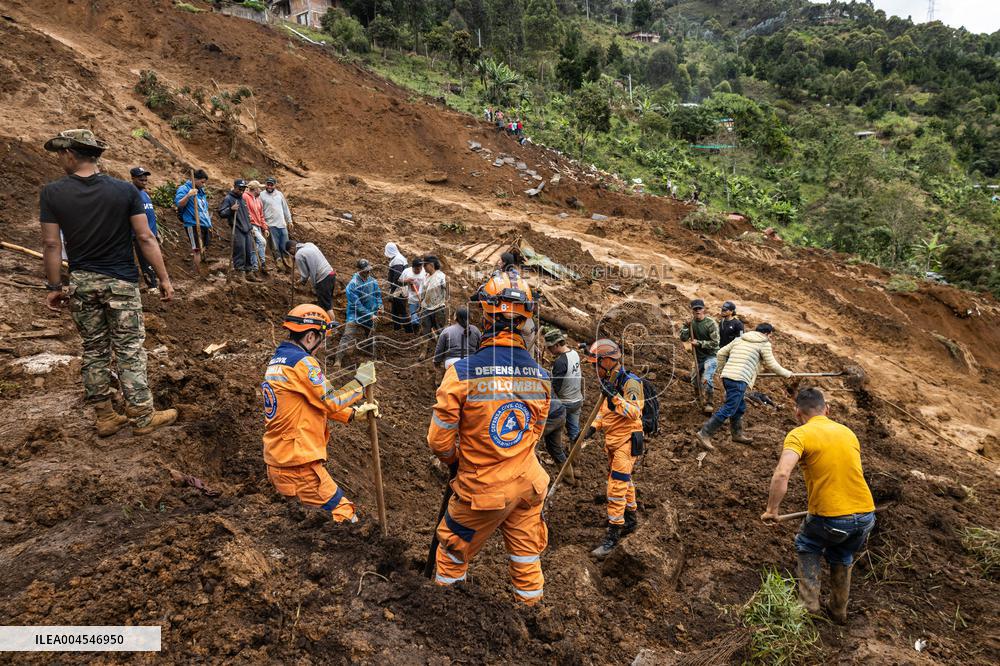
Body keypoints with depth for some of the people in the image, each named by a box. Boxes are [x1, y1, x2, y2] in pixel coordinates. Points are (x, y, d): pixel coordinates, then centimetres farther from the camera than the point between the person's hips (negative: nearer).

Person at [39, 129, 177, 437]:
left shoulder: (52, 193, -5)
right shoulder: (125, 190, -7)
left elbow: (51, 244, -4)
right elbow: (145, 238, -8)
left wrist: (55, 287, 5)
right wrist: (164, 278, -3)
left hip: (81, 283, 2)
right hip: (120, 282, -1)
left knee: (93, 350, 13)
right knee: (129, 350, 4)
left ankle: (105, 417, 19)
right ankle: (142, 416, 9)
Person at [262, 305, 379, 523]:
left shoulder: (276, 360, 13)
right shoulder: (302, 362, -17)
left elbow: (318, 403, 15)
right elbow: (332, 401, -14)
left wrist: (355, 413, 11)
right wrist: (360, 381, -1)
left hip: (277, 460, 10)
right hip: (299, 464, -10)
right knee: (343, 516, -4)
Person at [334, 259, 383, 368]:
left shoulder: (373, 281, -2)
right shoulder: (353, 285, -18)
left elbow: (378, 294, 14)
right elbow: (357, 305, -20)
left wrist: (379, 306, -7)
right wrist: (370, 315, -21)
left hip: (370, 317, 6)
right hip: (356, 316, -6)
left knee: (371, 337, 19)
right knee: (347, 337, -19)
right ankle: (338, 361, -21)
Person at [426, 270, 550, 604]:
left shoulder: (462, 373, -23)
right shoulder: (541, 377, -9)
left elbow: (439, 440, -14)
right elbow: (536, 431, 6)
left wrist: (456, 462, 8)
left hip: (481, 489, -3)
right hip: (527, 483, 4)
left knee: (454, 550, 22)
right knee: (526, 556, 22)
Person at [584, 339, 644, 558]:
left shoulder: (629, 383, -17)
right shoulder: (608, 382, 9)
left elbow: (635, 413, -26)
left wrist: (615, 397, -33)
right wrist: (595, 426, 6)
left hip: (627, 440, -9)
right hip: (612, 440, 9)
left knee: (617, 486, -11)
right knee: (623, 481, 20)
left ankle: (613, 534, -6)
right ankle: (632, 519, 37)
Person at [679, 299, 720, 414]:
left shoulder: (711, 323, -17)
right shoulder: (692, 322, 1)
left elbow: (715, 343, -19)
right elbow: (683, 338, -2)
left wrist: (699, 343, -21)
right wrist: (686, 326, -16)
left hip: (710, 356, -6)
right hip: (698, 356, 6)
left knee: (706, 379, -20)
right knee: (694, 379, 15)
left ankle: (708, 403, -3)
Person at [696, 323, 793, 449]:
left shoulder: (739, 339, 22)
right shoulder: (764, 344, 4)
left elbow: (721, 353, 21)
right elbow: (772, 365, 6)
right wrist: (787, 373, 22)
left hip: (727, 376, 8)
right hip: (739, 380, -8)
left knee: (740, 407, 21)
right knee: (728, 409, -7)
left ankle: (737, 434, 31)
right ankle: (705, 433, -11)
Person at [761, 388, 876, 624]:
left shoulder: (799, 435, -8)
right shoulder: (848, 432, 12)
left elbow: (782, 474, -23)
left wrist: (771, 510, -13)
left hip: (830, 519, -5)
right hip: (866, 516, 5)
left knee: (806, 546, 27)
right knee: (842, 557, 33)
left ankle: (809, 603, 23)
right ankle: (838, 611, 44)